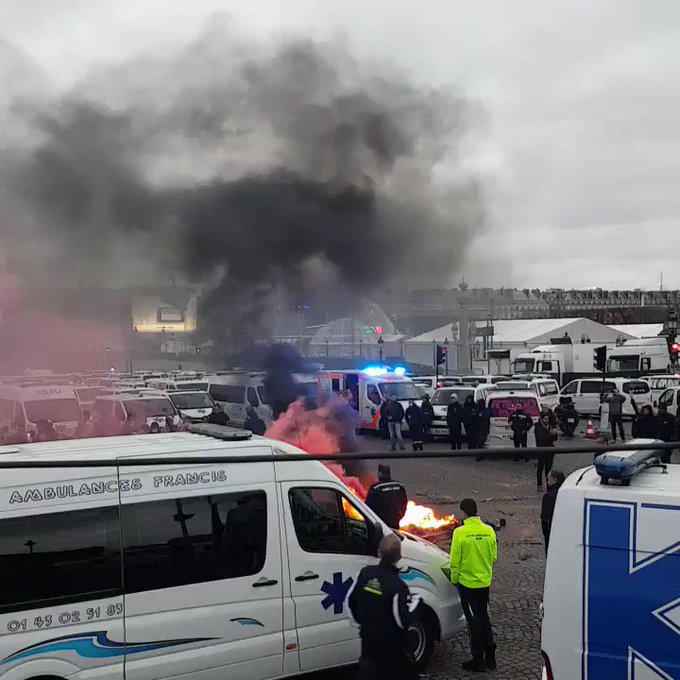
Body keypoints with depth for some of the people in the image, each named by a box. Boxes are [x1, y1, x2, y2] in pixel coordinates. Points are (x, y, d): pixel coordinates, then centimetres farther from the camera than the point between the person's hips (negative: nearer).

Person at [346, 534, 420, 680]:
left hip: (368, 641, 5)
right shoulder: (398, 586, -26)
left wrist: (358, 622, 18)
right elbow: (403, 621, -20)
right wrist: (414, 602, -5)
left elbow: (350, 601, 4)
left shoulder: (365, 572, -8)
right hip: (391, 648, -5)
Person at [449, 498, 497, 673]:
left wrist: (454, 579, 1)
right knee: (484, 617, 18)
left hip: (467, 582, -4)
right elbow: (494, 557, 6)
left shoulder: (460, 532, -17)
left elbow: (455, 560, -13)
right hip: (485, 582, 4)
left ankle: (478, 660, 11)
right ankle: (490, 657, 20)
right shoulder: (489, 531, -3)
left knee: (474, 620, 5)